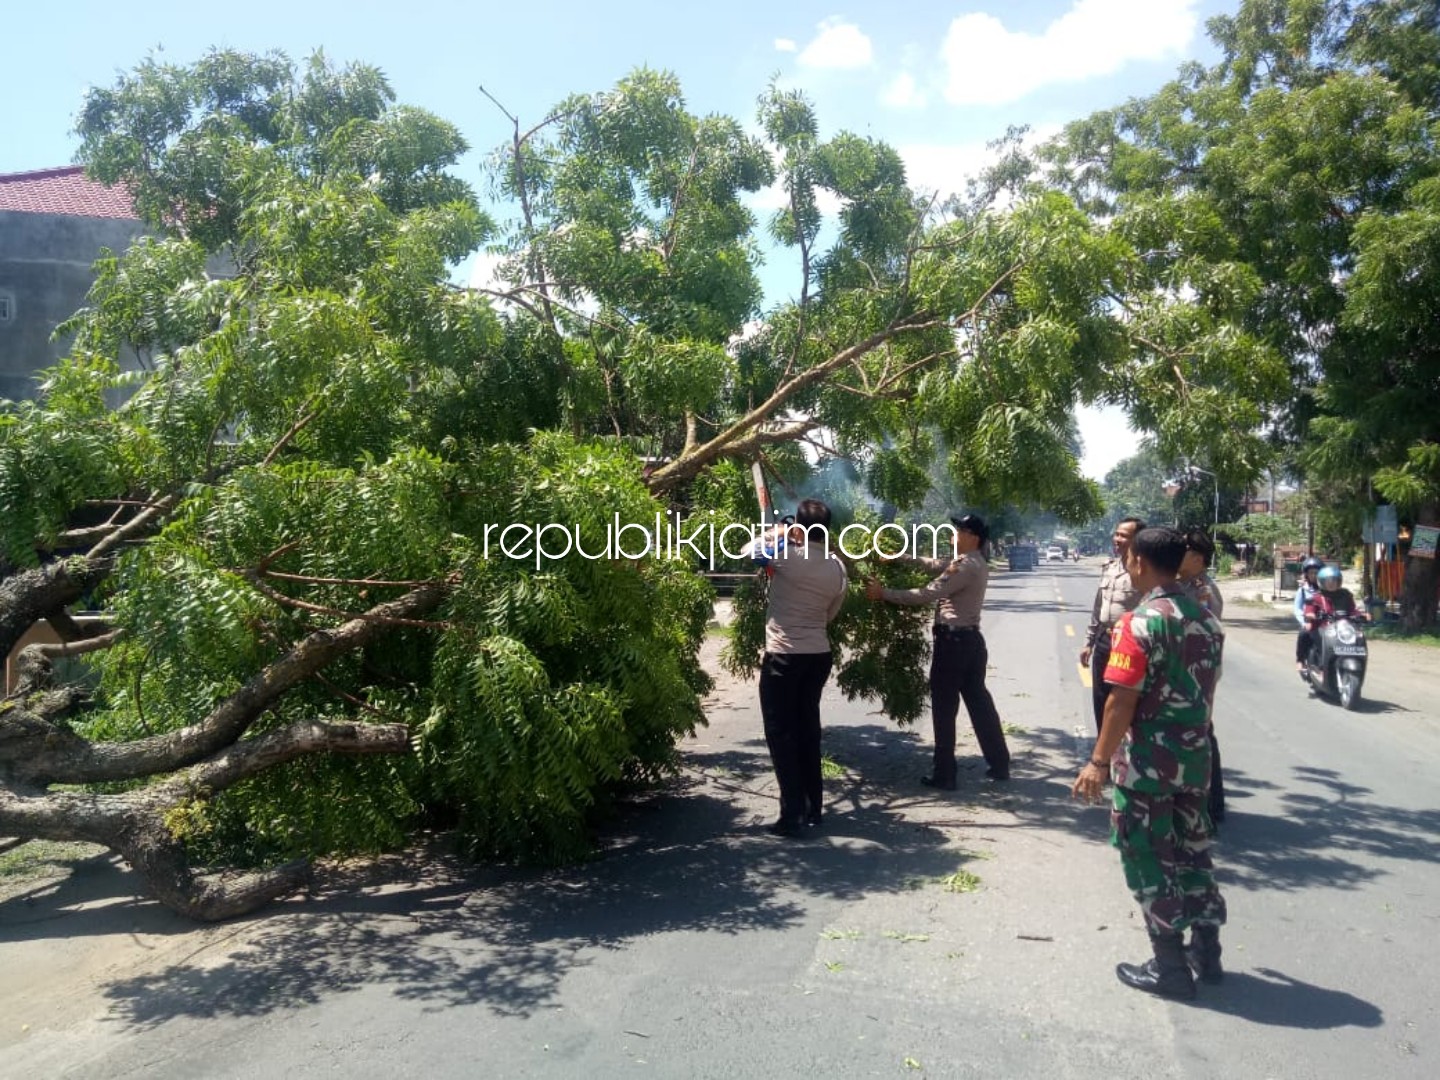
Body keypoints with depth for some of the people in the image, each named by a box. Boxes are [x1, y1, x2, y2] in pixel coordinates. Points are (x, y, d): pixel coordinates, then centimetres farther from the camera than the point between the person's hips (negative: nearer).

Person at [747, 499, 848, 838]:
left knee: (781, 734, 1)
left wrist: (774, 534, 17)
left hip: (783, 657, -6)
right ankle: (813, 808, 24)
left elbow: (752, 552, 3)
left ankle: (793, 816, -1)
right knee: (808, 730, 17)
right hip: (819, 655, 6)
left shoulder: (787, 555, -16)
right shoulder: (838, 568, 2)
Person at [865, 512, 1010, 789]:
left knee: (944, 708, -2)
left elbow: (927, 594, -21)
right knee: (979, 702, 15)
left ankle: (943, 775, 4)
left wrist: (884, 593, -16)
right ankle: (999, 765, 22)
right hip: (970, 639, 10)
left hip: (953, 640, -10)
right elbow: (934, 564, 16)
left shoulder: (966, 566, -17)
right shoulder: (975, 563, 14)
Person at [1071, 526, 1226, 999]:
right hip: (1194, 758, 7)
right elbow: (1207, 690, 13)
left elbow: (1123, 700, -21)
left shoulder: (1140, 622, -18)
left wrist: (1099, 761, -16)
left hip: (1146, 762, -7)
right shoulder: (1205, 619, 5)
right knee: (1192, 852, 18)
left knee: (1151, 862, 4)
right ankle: (1206, 952, 30)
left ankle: (1170, 968, 14)